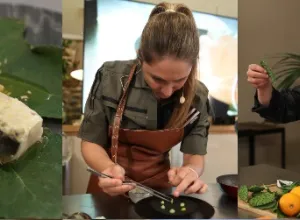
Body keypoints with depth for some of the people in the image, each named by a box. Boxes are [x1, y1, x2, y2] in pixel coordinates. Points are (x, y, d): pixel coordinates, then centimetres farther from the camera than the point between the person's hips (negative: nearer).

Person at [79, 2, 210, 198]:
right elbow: (91, 143, -8)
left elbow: (195, 155, -5)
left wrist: (191, 171, -27)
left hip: (159, 188, 1)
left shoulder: (198, 96, -11)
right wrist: (109, 168, -27)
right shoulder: (109, 78, -16)